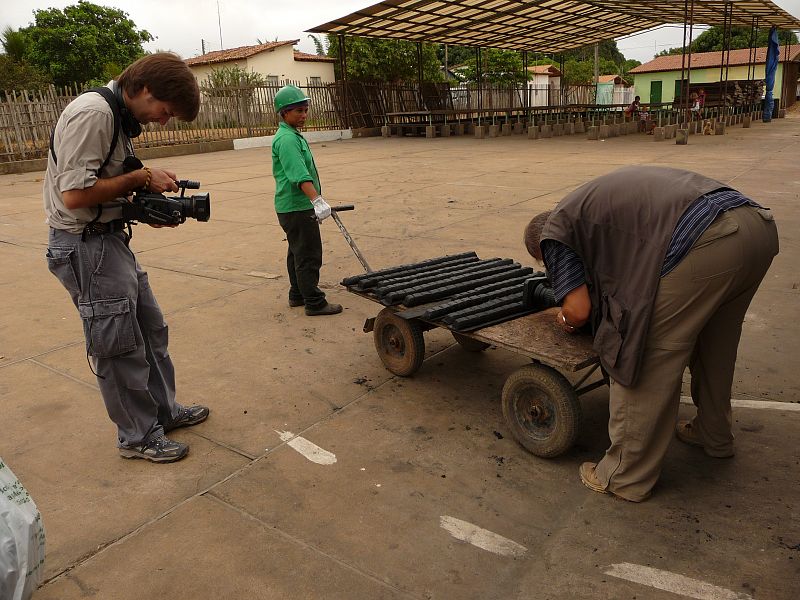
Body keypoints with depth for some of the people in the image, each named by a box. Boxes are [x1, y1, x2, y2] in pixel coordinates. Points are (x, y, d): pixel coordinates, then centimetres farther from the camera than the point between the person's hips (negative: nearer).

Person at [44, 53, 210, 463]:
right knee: (119, 345, 2)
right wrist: (142, 177, -17)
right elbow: (74, 195, -25)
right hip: (85, 246, -10)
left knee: (150, 329, 18)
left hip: (110, 238, 10)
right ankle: (138, 436, 19)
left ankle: (163, 410, 35)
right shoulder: (91, 114, -20)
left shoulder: (118, 116, 11)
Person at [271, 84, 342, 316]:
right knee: (309, 256, -6)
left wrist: (316, 201, 29)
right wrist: (317, 201, -38)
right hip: (297, 208, -11)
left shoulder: (292, 135, 16)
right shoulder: (287, 139, -17)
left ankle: (298, 295, 29)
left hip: (294, 207, 11)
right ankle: (315, 303, 0)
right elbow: (300, 175, -30)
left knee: (298, 253, 18)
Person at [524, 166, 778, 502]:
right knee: (714, 342, 28)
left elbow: (579, 310, 4)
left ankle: (626, 477, 16)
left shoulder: (553, 231, 10)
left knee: (646, 357, 2)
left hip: (703, 242, -10)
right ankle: (713, 435, 49)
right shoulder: (595, 198, 35)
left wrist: (566, 321, 25)